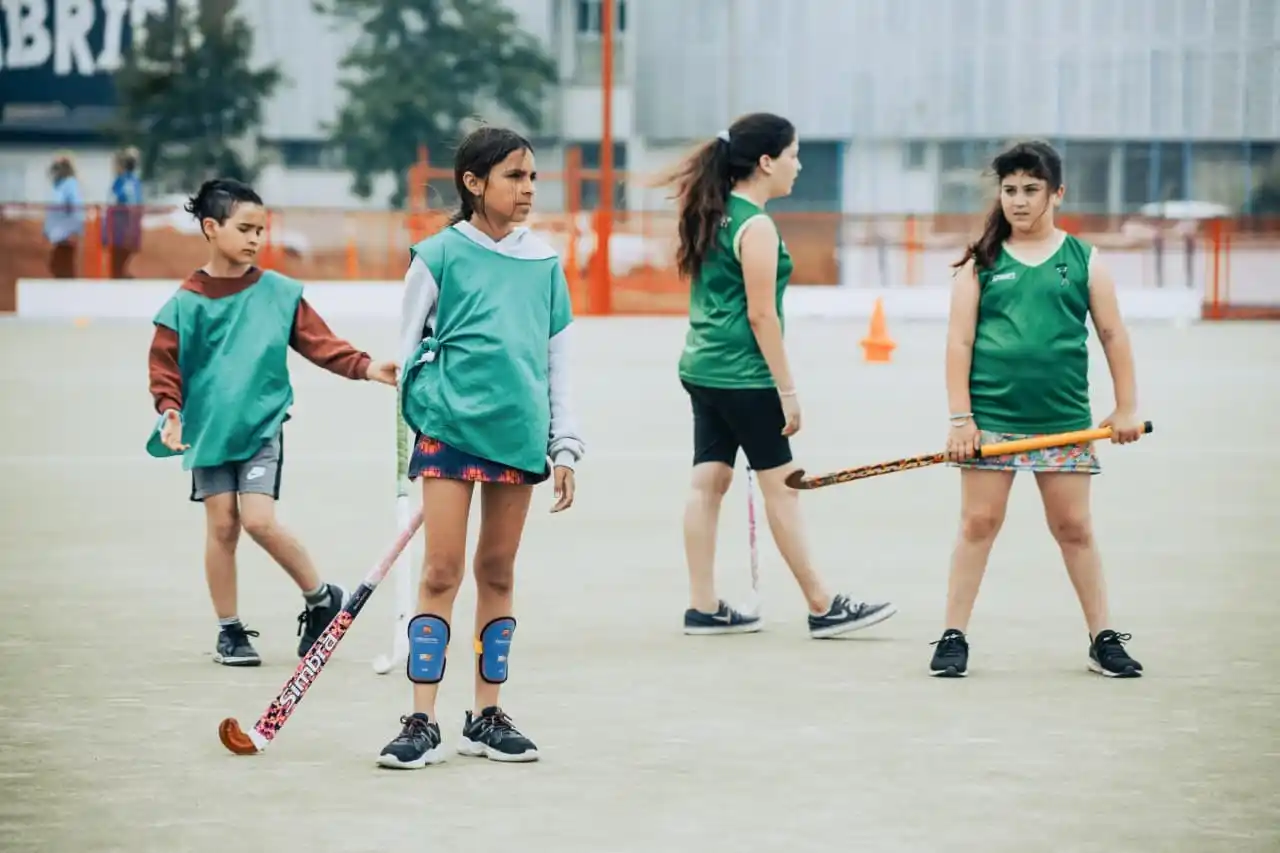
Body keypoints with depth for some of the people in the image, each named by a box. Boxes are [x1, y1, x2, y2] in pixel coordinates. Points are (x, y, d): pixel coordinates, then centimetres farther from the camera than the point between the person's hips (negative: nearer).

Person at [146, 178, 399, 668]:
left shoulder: (279, 293, 0)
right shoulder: (186, 303, -2)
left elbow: (319, 343, 0)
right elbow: (165, 368, 1)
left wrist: (366, 367, -13)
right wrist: (170, 411, -15)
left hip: (262, 425, -1)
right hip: (207, 429, 1)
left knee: (259, 521, -13)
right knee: (222, 525, 1)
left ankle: (321, 598, 8)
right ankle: (230, 631, 14)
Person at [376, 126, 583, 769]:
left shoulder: (544, 262, 9)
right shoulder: (439, 256, -2)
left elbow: (558, 358, 14)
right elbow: (409, 350, 4)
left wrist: (564, 446, 11)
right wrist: (420, 426, 3)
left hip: (518, 433, 4)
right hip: (450, 426, -4)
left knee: (498, 573, 9)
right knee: (442, 572, -7)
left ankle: (487, 718, 16)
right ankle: (422, 724, -4)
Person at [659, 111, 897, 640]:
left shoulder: (714, 215, 11)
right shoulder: (756, 226, -15)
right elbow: (761, 314, -17)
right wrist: (787, 391, -13)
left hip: (704, 371, 9)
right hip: (743, 378, -9)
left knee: (708, 483, 8)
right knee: (781, 487, -1)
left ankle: (703, 608, 10)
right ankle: (822, 607, 5)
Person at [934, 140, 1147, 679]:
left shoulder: (1083, 261, 7)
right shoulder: (981, 263, 4)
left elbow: (1113, 335, 9)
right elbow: (960, 342, 1)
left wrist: (1127, 407, 4)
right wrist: (960, 417, -5)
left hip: (1063, 421, 1)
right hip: (991, 417, -1)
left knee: (1073, 528, 6)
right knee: (978, 523, -1)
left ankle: (1104, 640, 14)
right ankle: (953, 638, 5)